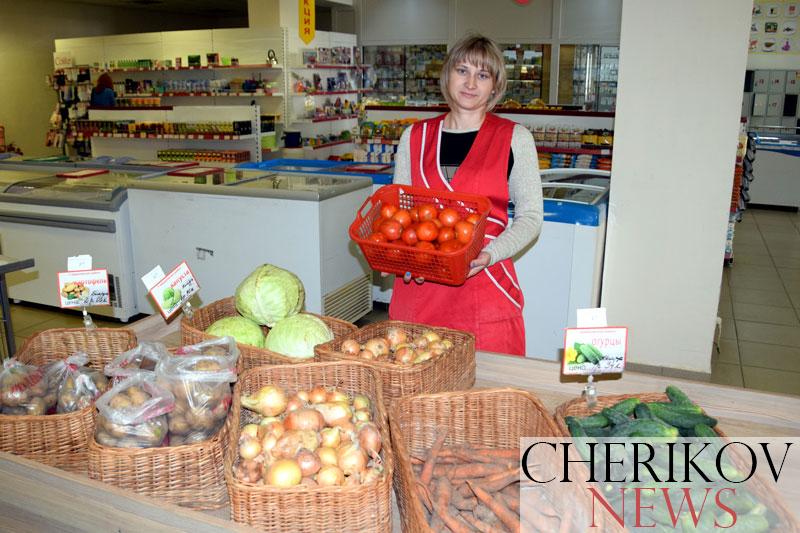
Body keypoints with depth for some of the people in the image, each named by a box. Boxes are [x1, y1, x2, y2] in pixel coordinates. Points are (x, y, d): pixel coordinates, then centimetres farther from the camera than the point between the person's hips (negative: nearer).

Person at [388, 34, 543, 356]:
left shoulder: (514, 138, 3)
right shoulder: (415, 137, 10)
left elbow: (530, 217, 3)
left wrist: (490, 254, -15)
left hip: (485, 291, -2)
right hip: (417, 288, 2)